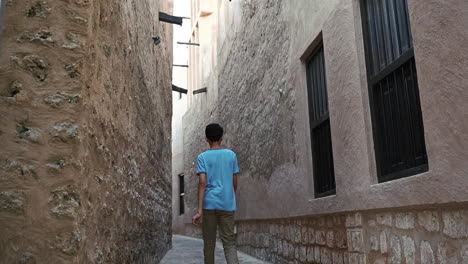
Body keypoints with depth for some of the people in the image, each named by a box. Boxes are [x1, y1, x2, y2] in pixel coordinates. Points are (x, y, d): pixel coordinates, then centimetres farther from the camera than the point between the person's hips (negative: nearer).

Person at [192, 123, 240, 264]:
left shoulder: (203, 157, 0)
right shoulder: (231, 155, 6)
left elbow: (203, 183, -10)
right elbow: (235, 182, 9)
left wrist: (200, 210, -12)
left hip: (209, 204, -1)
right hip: (227, 204, 1)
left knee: (209, 243, 12)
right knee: (229, 242, 2)